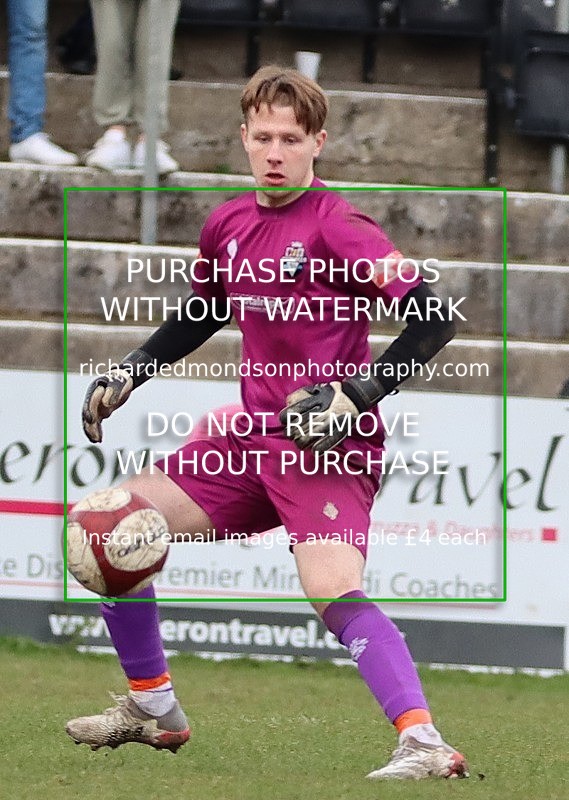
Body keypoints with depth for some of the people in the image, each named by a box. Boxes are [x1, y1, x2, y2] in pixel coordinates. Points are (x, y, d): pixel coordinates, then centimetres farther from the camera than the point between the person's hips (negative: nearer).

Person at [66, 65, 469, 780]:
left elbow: (435, 316, -18)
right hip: (253, 439, 8)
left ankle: (425, 745, -37)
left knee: (334, 594, -29)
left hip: (327, 446, -8)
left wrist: (358, 395, -23)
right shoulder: (227, 225, 9)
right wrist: (128, 374, 19)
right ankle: (153, 711, 22)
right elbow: (202, 314, 29)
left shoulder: (337, 227, -13)